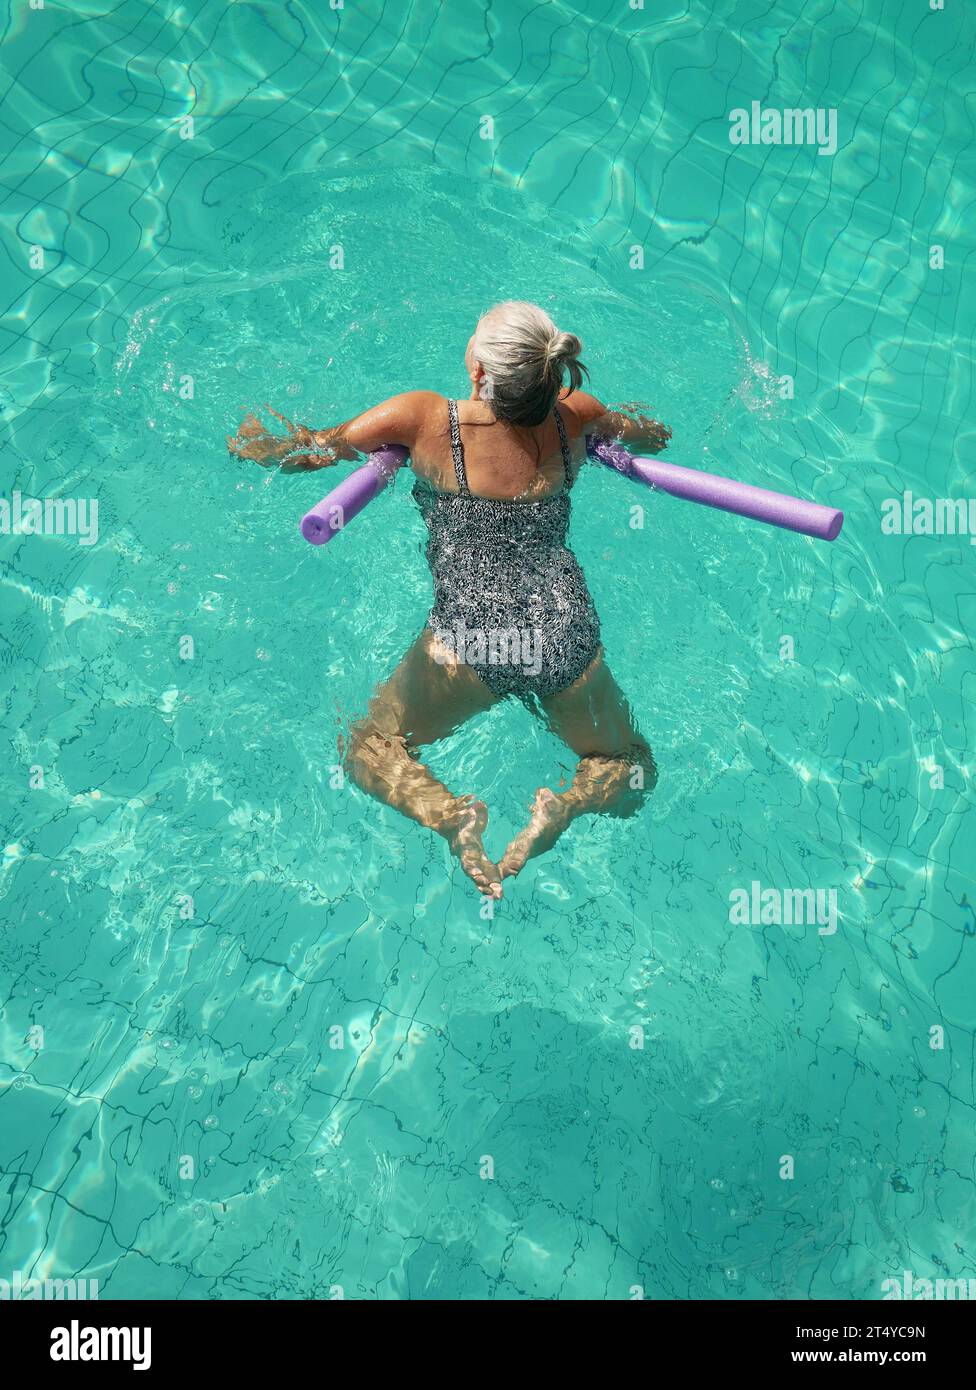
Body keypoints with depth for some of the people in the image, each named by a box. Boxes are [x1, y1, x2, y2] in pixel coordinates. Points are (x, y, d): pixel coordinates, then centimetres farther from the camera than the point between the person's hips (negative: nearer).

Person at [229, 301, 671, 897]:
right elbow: (656, 435, 31)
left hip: (470, 636, -2)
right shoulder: (576, 416, 7)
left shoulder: (424, 418, 0)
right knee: (632, 768, 26)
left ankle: (451, 814, -11)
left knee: (370, 748, 21)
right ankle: (566, 807, -9)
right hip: (569, 634, 3)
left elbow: (264, 449, 9)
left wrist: (254, 429, 31)